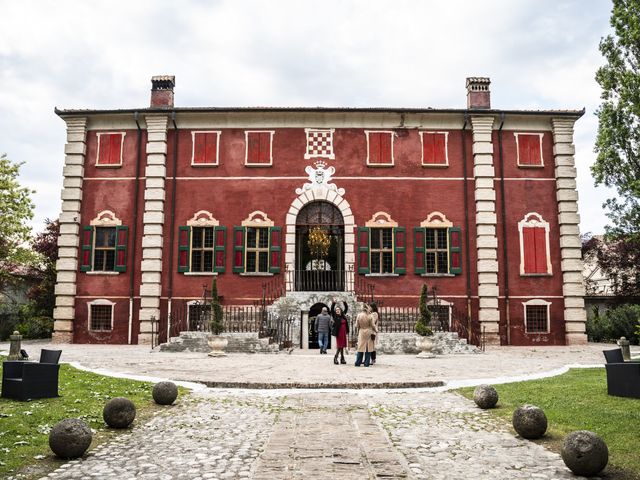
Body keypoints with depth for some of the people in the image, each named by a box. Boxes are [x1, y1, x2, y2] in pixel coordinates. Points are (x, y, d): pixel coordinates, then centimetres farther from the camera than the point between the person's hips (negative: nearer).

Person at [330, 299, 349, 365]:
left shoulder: (343, 315, 10)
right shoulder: (335, 316, -3)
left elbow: (346, 308, 18)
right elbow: (332, 310, -16)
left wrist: (344, 302, 6)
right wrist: (333, 303, -26)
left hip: (343, 333, 5)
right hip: (338, 333, -5)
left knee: (342, 346, 10)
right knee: (339, 346, -5)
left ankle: (342, 359, 15)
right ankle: (335, 358, 2)